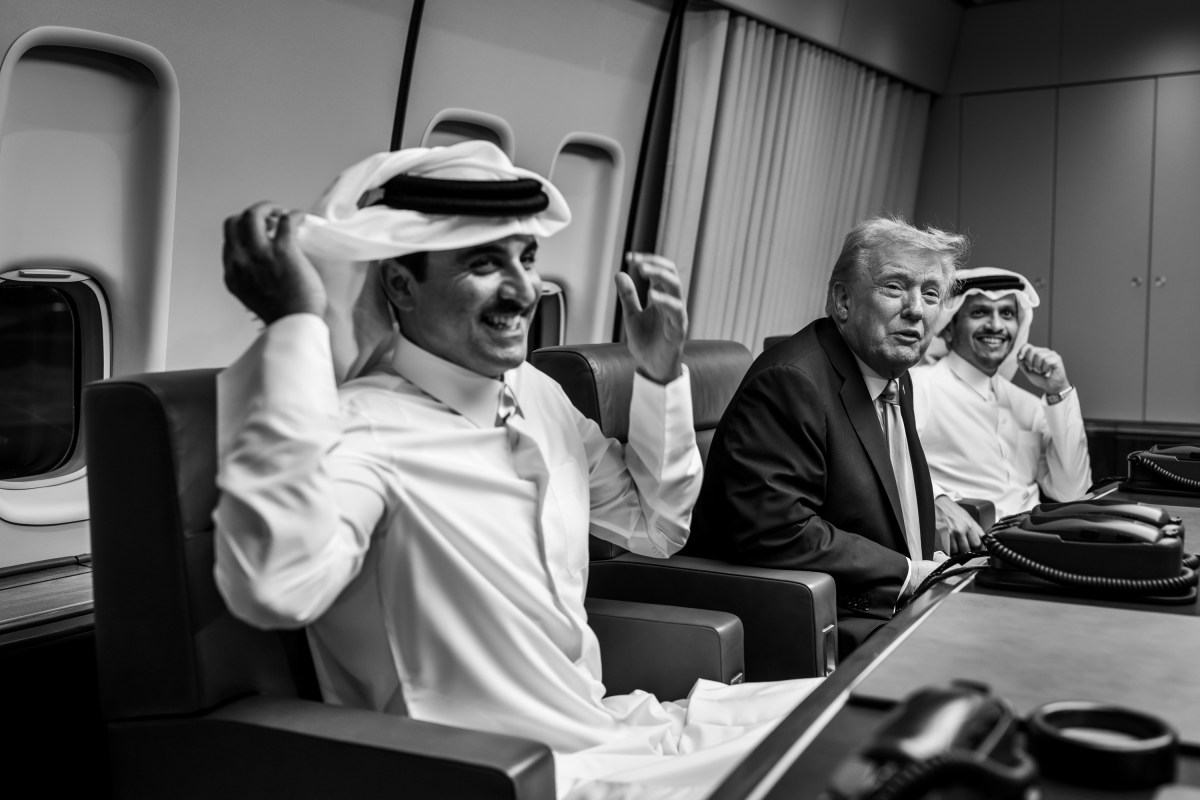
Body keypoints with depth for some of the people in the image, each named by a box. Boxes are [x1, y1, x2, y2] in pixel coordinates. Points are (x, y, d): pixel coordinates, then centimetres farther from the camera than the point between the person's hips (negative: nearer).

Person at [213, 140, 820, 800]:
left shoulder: (539, 394, 5)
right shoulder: (362, 429, -20)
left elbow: (654, 527, 16)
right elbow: (275, 588, -41)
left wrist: (660, 376, 3)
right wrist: (296, 326, -37)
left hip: (614, 726, 8)